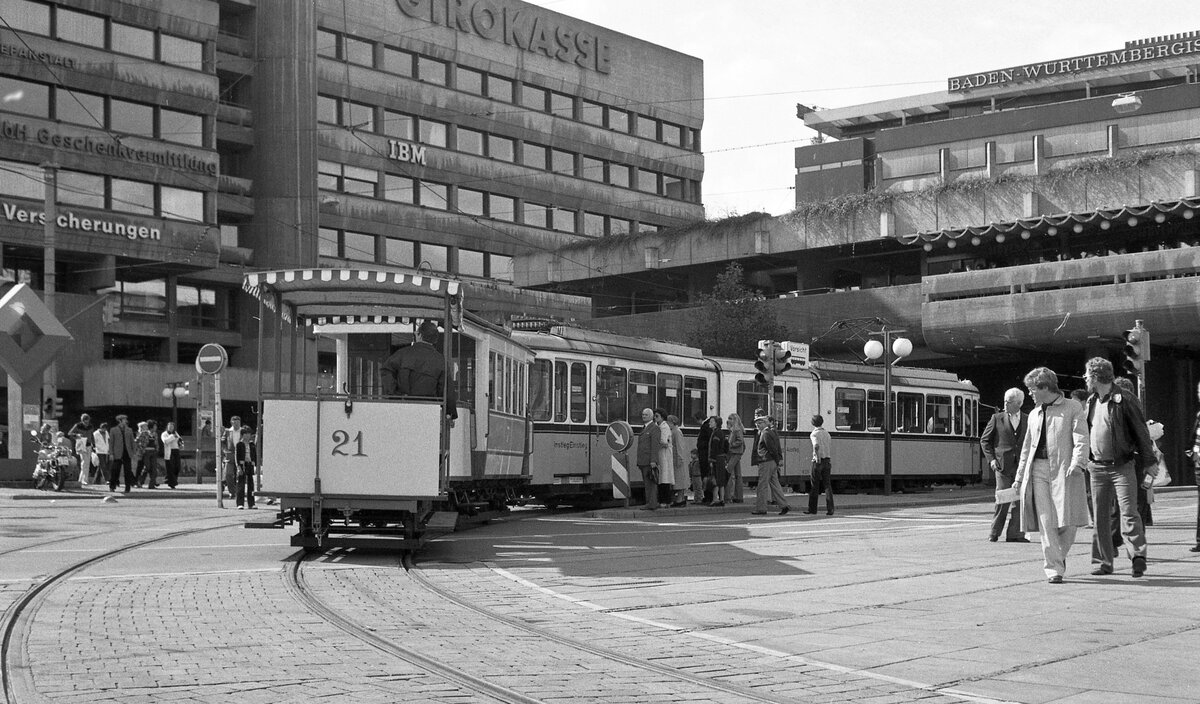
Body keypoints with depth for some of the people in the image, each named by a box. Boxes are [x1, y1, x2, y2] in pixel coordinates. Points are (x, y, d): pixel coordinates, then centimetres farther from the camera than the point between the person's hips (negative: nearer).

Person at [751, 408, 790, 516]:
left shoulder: (765, 433, -14)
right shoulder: (772, 431, 15)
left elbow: (773, 449, -17)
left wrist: (777, 461, -9)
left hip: (766, 462, -9)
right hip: (772, 462, 9)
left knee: (762, 486, -3)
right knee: (774, 484, 11)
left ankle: (760, 508, 1)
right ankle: (784, 505, 8)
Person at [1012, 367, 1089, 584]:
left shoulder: (1073, 409, 4)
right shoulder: (1034, 414, 20)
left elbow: (1081, 440, -6)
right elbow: (1027, 447, 24)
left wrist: (1076, 463, -22)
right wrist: (1019, 477, 21)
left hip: (1064, 470, -4)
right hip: (1038, 469, 4)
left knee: (1068, 521, -5)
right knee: (1046, 523, -5)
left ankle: (1059, 556, 21)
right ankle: (1054, 569, -3)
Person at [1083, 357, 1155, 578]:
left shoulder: (1122, 401, -10)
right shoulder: (1091, 402, 10)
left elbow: (1140, 432, -6)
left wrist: (1148, 461, -4)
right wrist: (1086, 459, 18)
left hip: (1122, 466, -6)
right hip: (1097, 468, 6)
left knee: (1128, 512, -12)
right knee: (1100, 516, 7)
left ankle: (1138, 557, -13)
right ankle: (1103, 561, 13)